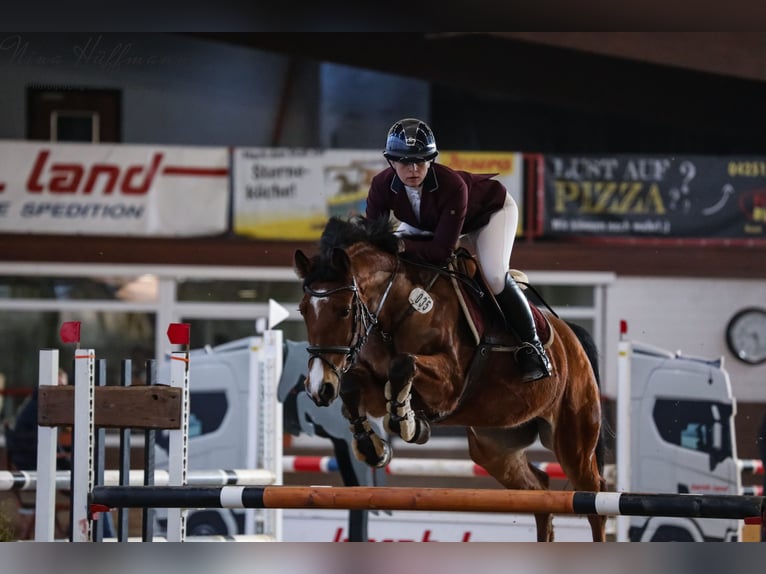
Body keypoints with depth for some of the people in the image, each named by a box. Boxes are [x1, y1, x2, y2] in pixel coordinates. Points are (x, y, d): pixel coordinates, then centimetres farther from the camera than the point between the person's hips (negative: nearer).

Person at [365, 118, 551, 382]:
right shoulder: (382, 186, -31)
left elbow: (442, 251, -42)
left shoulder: (452, 186, -44)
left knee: (494, 277, -25)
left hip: (492, 209, -6)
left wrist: (402, 245, -54)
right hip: (427, 221, 6)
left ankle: (530, 346, -8)